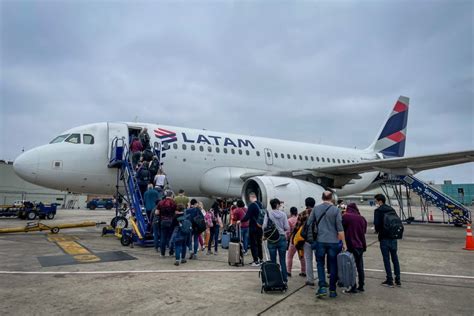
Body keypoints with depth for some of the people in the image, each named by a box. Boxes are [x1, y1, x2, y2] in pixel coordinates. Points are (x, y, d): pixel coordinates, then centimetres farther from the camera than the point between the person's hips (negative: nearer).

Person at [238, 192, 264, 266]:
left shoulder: (252, 205, -15)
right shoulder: (261, 204, 7)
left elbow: (247, 217, -19)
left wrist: (240, 221, -5)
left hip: (253, 228, -7)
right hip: (260, 227, 7)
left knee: (253, 244, 1)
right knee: (259, 243, 17)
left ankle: (256, 261, 2)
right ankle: (261, 260, 23)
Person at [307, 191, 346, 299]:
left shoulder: (316, 209, 2)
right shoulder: (335, 210, -4)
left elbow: (309, 224, 5)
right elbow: (340, 228, -6)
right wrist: (344, 242, 0)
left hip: (320, 241, 1)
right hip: (333, 241, -1)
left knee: (320, 264, 12)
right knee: (333, 265, 10)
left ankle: (322, 287, -2)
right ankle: (332, 290, 15)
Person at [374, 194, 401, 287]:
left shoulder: (378, 211, -10)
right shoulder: (392, 209, 10)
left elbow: (377, 224, -17)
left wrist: (377, 231, 2)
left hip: (384, 238, -6)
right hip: (393, 237, 6)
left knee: (386, 259, 1)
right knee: (395, 258, 13)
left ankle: (389, 280, 6)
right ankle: (398, 280, 18)